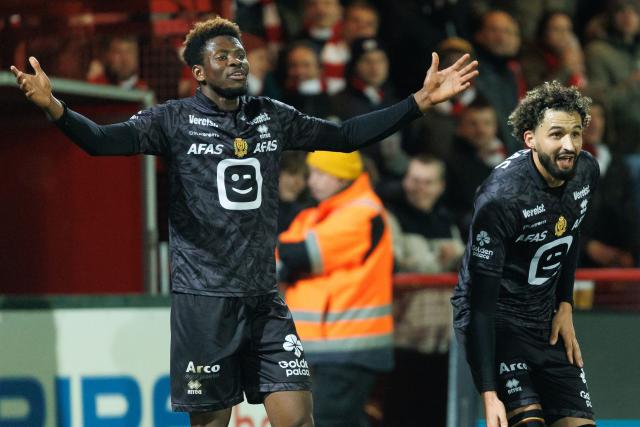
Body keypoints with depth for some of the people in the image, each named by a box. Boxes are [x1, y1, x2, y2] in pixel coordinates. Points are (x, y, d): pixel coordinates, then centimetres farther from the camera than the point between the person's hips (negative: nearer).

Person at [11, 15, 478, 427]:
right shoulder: (175, 120, -3)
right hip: (203, 300, -4)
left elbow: (345, 135, 17)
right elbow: (105, 140, -15)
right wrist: (54, 107, -34)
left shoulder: (272, 117, 10)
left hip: (264, 301, 4)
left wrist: (421, 101, 12)